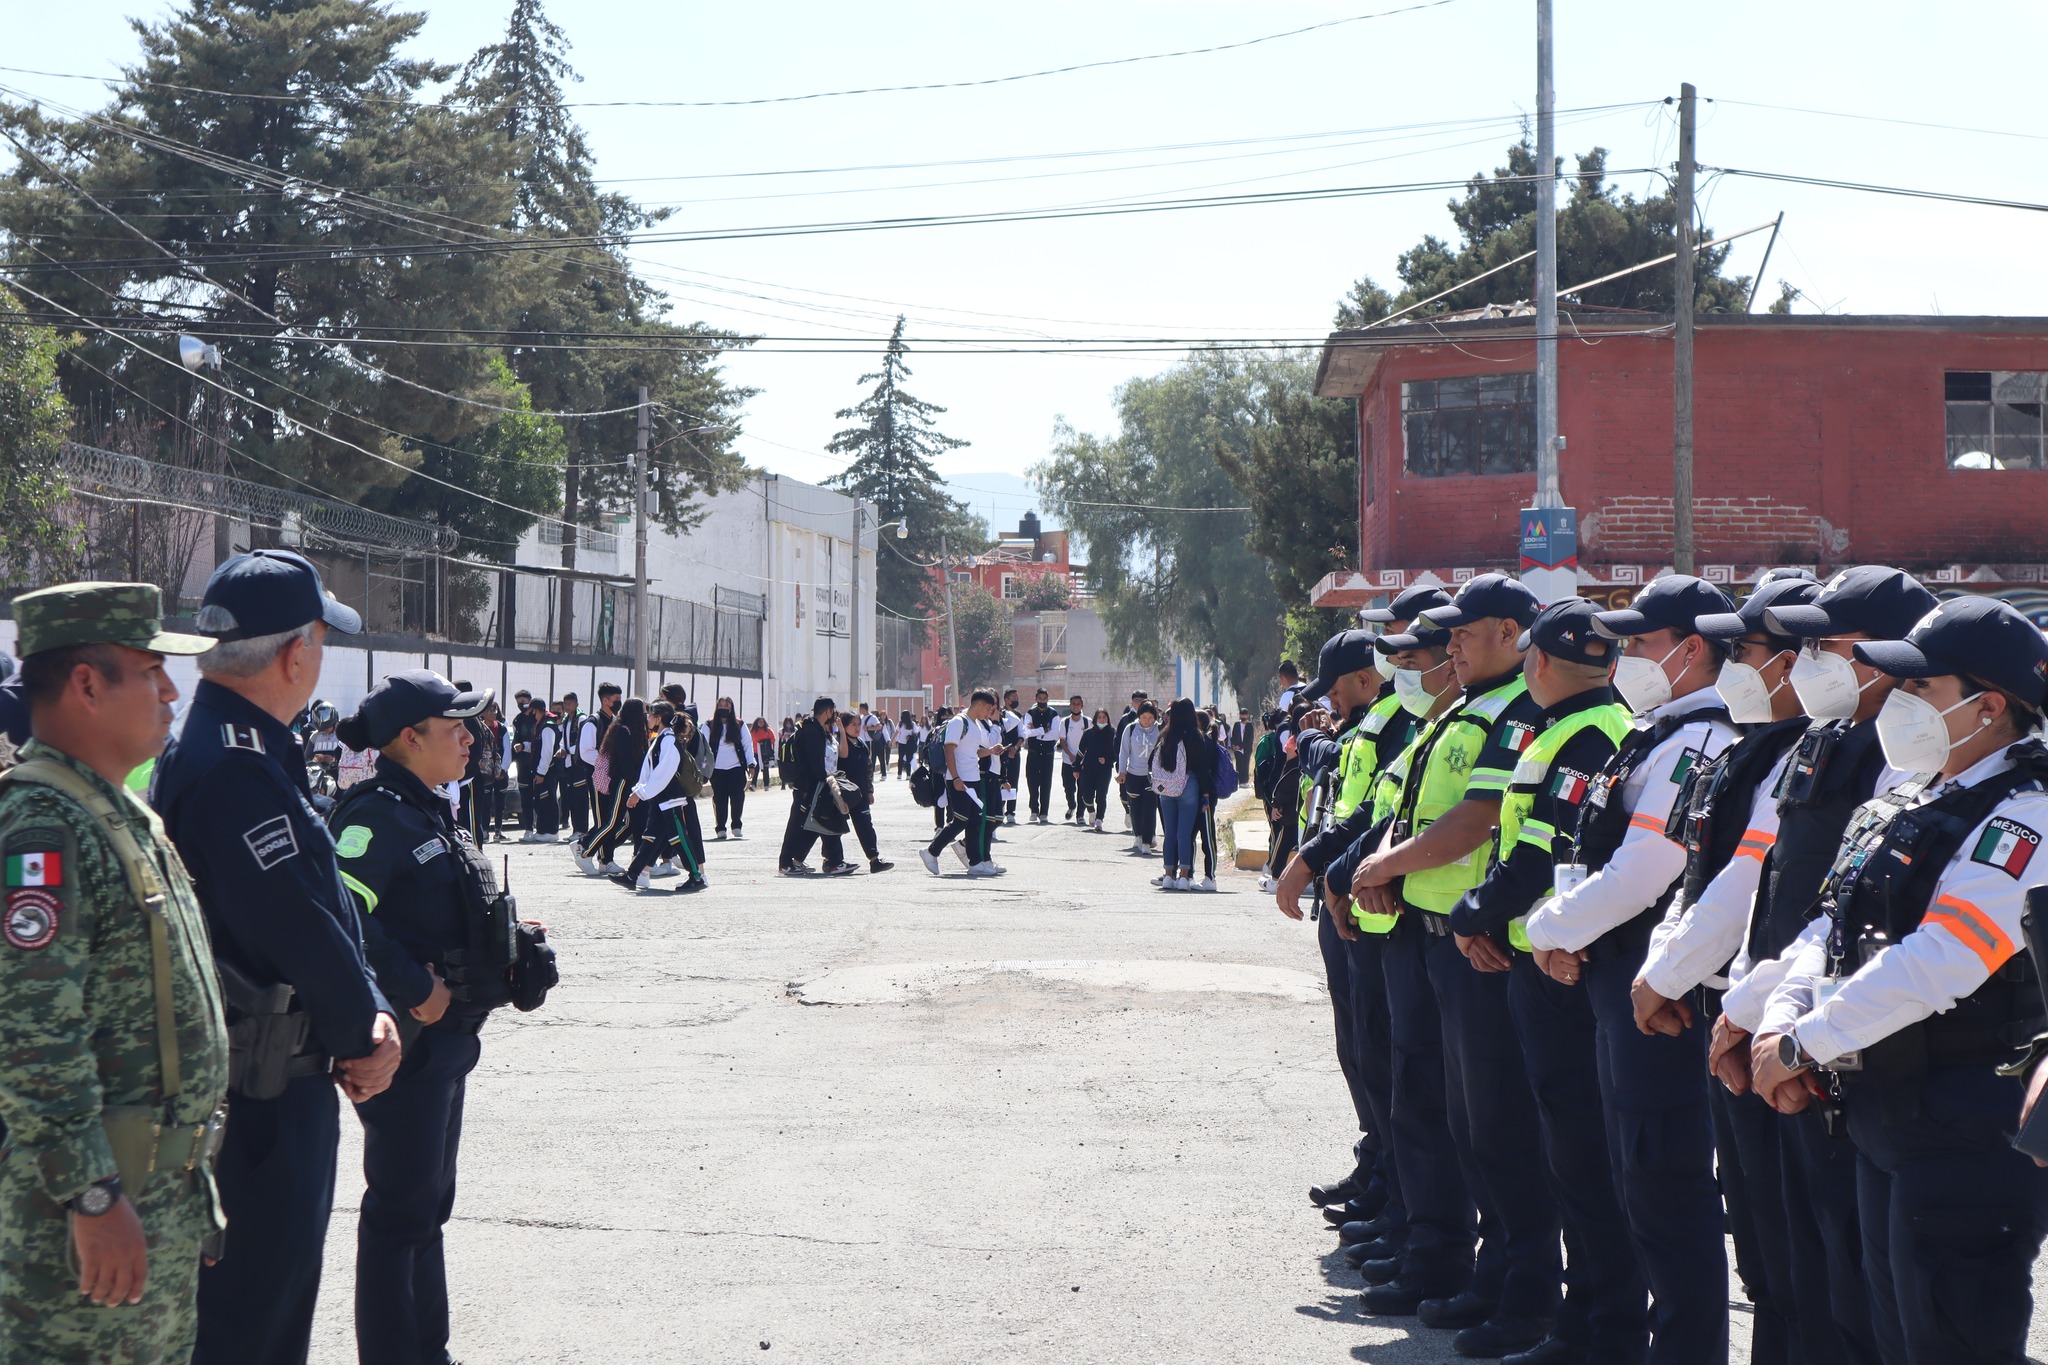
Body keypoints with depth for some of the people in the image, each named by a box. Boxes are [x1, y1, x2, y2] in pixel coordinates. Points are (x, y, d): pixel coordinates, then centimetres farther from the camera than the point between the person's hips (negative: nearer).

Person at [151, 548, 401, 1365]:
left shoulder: (251, 751, 12)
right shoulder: (235, 769, -23)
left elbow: (326, 900, 12)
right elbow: (298, 930, -24)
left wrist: (370, 1010, 0)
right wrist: (365, 1030, -8)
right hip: (269, 1086, -11)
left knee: (282, 1274, 20)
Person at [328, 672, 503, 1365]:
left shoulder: (431, 814, 14)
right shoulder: (376, 814, -17)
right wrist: (416, 989, -25)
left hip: (445, 1039, 10)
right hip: (405, 1042, -10)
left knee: (430, 1202, 18)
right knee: (401, 1205, -3)